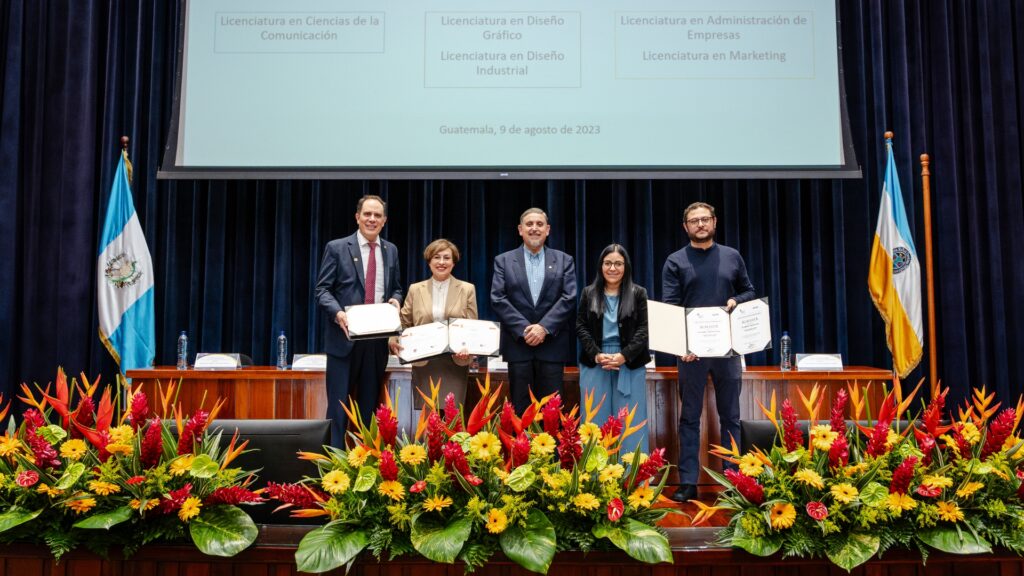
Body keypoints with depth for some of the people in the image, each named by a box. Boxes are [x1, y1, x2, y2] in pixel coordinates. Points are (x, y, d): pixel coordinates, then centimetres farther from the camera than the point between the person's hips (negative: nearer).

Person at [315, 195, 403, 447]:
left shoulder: (391, 250, 12)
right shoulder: (337, 248, -1)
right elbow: (322, 290, -4)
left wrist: (395, 299, -4)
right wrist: (338, 313, -22)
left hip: (378, 338, 4)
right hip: (345, 337, -4)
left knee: (369, 405, 10)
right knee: (338, 405, 0)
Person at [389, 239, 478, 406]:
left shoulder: (467, 289, 6)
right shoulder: (415, 289, 9)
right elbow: (404, 323, 10)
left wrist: (467, 350, -14)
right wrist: (394, 340, -10)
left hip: (455, 363, -1)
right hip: (423, 364, 1)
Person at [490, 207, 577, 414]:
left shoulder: (564, 261, 9)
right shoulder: (504, 261, 8)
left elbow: (569, 298, -1)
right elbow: (498, 299, -2)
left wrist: (544, 327, -13)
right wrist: (524, 329, -12)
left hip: (552, 344, 0)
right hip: (518, 343, 0)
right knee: (520, 409, 4)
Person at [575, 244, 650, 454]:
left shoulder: (638, 293, 5)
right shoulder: (588, 293, 9)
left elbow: (644, 329, -2)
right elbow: (581, 327, 4)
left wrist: (624, 356, -15)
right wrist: (596, 355, -11)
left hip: (630, 365, -1)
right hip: (594, 365, 1)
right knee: (596, 420, 4)